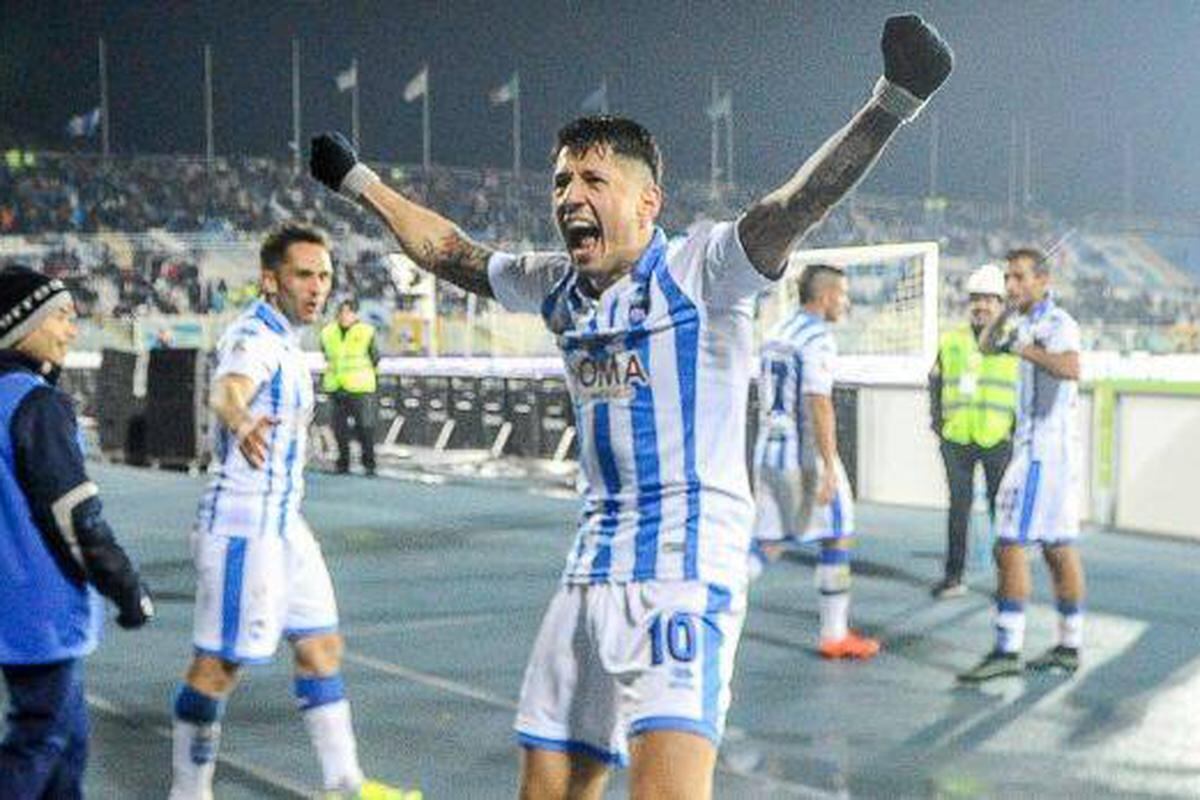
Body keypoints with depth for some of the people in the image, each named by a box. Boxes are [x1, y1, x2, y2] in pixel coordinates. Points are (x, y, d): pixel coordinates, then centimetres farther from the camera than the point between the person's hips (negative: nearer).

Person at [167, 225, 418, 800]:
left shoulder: (284, 340, 12)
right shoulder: (253, 337, -18)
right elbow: (227, 388, -42)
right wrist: (242, 422, -64)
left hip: (284, 525, 10)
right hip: (243, 527, -10)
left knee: (321, 648, 13)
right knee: (218, 665, -2)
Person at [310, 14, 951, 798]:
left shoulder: (700, 270, -8)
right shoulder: (557, 285, 11)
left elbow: (796, 206, -25)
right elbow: (452, 252, 28)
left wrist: (889, 106, -40)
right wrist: (361, 182, 38)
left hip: (686, 565, -7)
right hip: (593, 570, 7)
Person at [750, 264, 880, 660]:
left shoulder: (776, 334, 13)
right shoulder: (817, 338, -13)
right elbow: (819, 405, -21)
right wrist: (829, 468, -22)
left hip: (768, 451, 8)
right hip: (806, 454, -8)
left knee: (768, 544, 11)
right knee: (837, 539, 5)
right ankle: (834, 635, 10)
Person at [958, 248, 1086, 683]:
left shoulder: (1057, 322, -16)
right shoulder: (1031, 320, 15)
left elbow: (1071, 369, -35)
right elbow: (987, 346, 23)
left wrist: (1021, 347, -35)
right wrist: (1011, 308, 9)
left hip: (1042, 449, -10)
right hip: (1046, 448, 10)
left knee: (1010, 545, -11)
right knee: (1059, 547, 12)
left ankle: (1007, 649, -10)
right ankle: (1069, 646, 19)